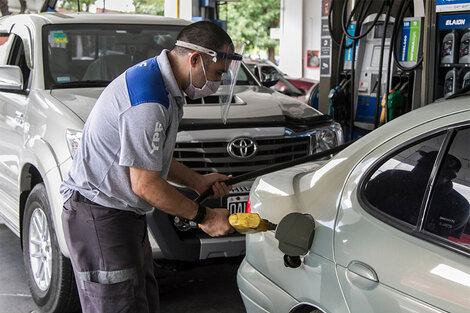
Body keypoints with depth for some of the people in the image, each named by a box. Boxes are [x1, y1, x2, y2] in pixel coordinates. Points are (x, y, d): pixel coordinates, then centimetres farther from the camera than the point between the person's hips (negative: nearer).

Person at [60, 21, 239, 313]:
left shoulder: (161, 84, 9)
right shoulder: (148, 102, -25)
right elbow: (145, 185, -24)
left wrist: (197, 180, 13)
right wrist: (203, 216, -14)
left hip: (125, 212, 10)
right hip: (99, 215, -10)